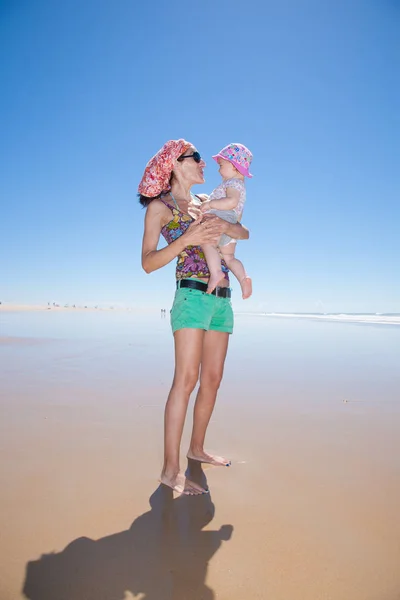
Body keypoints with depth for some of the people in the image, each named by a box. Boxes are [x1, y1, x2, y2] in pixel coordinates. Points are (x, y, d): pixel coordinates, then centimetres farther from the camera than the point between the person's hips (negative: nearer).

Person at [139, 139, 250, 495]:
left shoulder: (203, 203, 20)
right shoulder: (159, 206, 2)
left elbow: (245, 233, 14)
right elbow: (148, 263, -7)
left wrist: (224, 225, -8)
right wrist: (186, 239, -19)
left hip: (222, 299, 7)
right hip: (193, 295, -7)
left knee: (212, 379, 9)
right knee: (186, 379, -12)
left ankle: (197, 448, 25)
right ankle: (170, 470, -4)